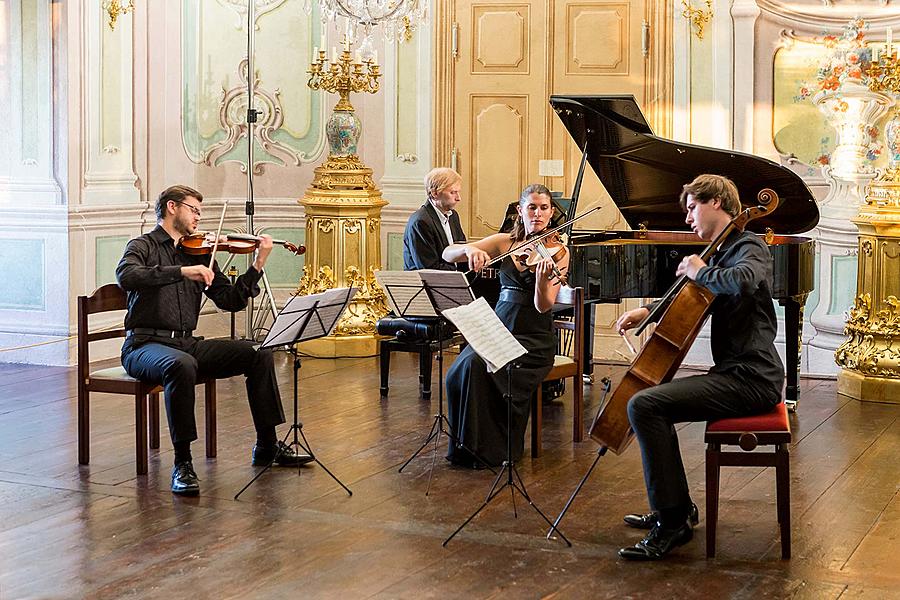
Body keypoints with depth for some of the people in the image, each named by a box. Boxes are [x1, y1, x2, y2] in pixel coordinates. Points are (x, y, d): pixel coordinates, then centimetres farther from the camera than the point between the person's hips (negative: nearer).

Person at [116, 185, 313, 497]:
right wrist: (181, 271, -29)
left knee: (259, 353, -8)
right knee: (181, 365, -39)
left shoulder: (198, 253, 16)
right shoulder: (143, 246, 1)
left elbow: (231, 301, 11)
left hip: (187, 343, 6)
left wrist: (258, 264, 1)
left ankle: (267, 445, 3)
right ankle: (182, 464, -31)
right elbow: (126, 277, -23)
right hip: (146, 345, -6)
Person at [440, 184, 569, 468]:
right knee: (466, 367, -26)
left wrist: (542, 280, -33)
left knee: (479, 369, -29)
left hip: (534, 338, -4)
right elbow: (447, 254, 3)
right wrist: (469, 249, -19)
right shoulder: (504, 242, 8)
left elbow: (544, 306, -13)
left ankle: (492, 449, -14)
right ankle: (467, 444, -11)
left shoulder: (557, 252, -1)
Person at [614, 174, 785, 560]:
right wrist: (648, 312, 17)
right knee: (653, 403, 21)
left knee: (643, 405, -23)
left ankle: (672, 522, -20)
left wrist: (700, 272, -16)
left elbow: (743, 282, -35)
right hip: (736, 373, 11)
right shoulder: (724, 253, 21)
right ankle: (676, 508, 23)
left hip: (751, 380, -11)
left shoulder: (749, 248, -9)